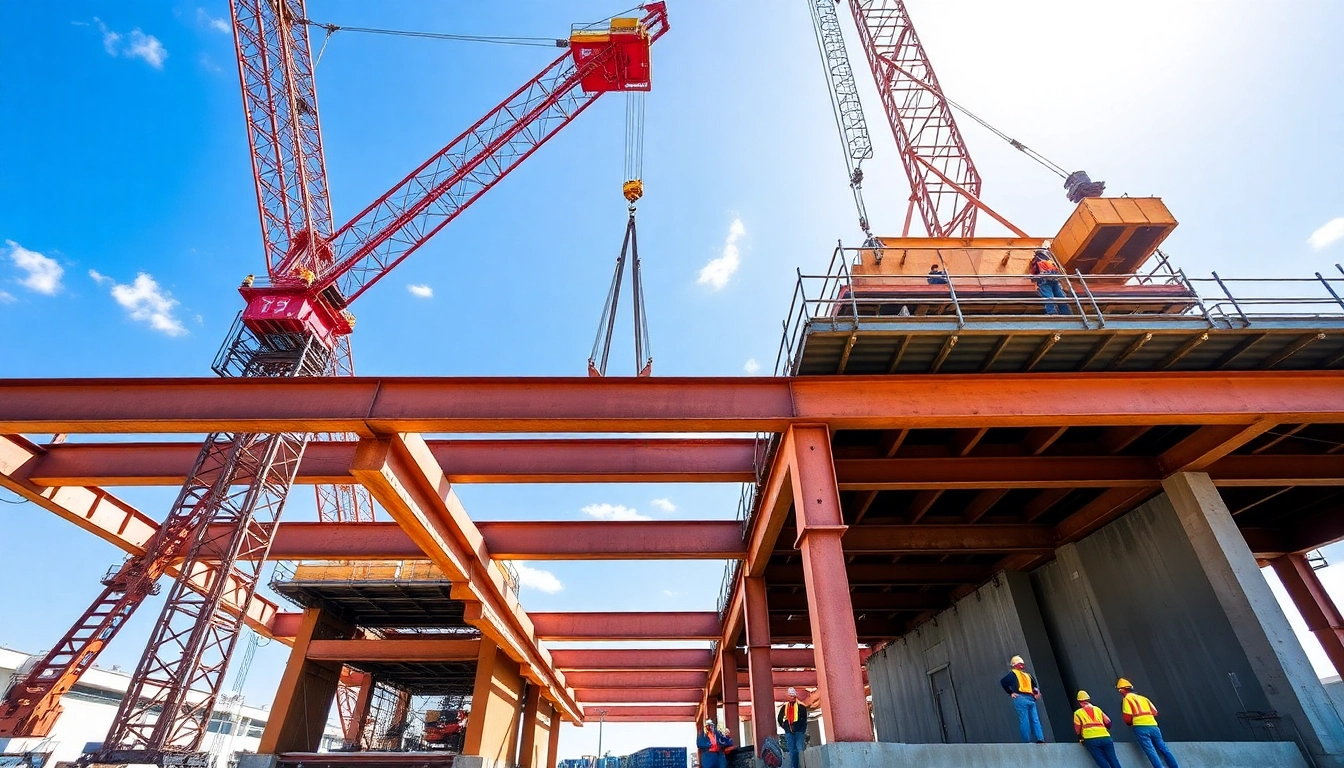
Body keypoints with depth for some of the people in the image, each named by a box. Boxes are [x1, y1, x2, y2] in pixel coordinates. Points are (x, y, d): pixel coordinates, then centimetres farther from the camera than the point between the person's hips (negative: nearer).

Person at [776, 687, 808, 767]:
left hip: (799, 731, -3)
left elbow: (804, 720, -2)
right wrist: (784, 727, 9)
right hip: (789, 732, 3)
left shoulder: (801, 706, 1)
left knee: (801, 750, -6)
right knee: (792, 751, 6)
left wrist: (802, 730, -9)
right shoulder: (785, 706, 9)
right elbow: (779, 718, 17)